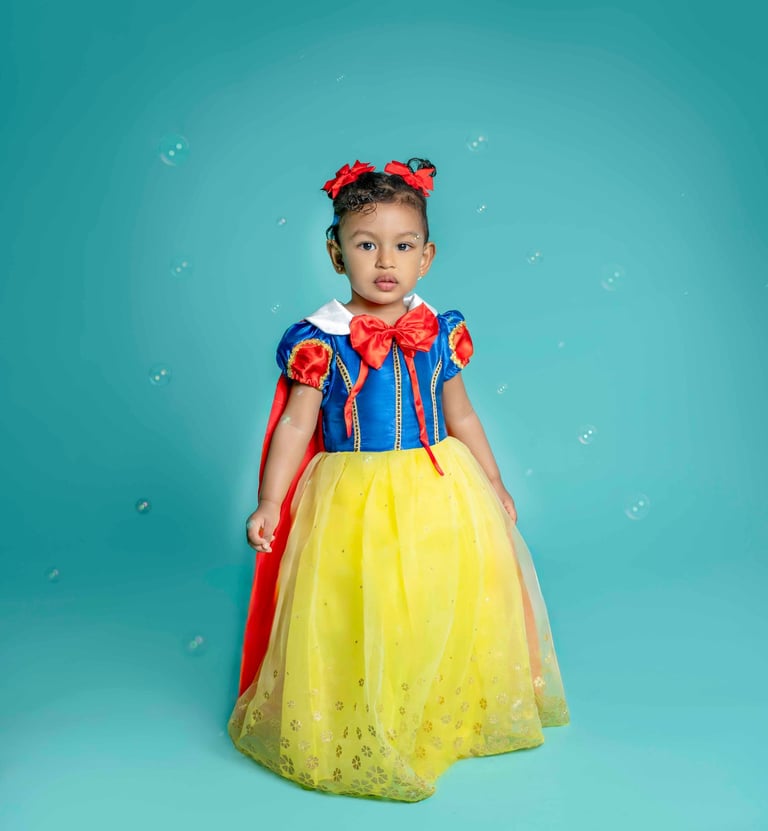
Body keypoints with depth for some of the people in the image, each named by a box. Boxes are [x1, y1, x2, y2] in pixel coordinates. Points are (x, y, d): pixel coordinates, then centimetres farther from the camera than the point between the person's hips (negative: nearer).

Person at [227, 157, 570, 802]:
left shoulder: (440, 332, 1)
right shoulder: (321, 339, -9)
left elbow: (461, 416, 10)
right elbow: (295, 423, -7)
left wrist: (495, 486, 14)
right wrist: (270, 505, -12)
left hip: (440, 493, 4)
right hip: (355, 501, -3)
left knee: (447, 609, 14)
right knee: (358, 622, 5)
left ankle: (451, 721, 40)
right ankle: (360, 737, 30)